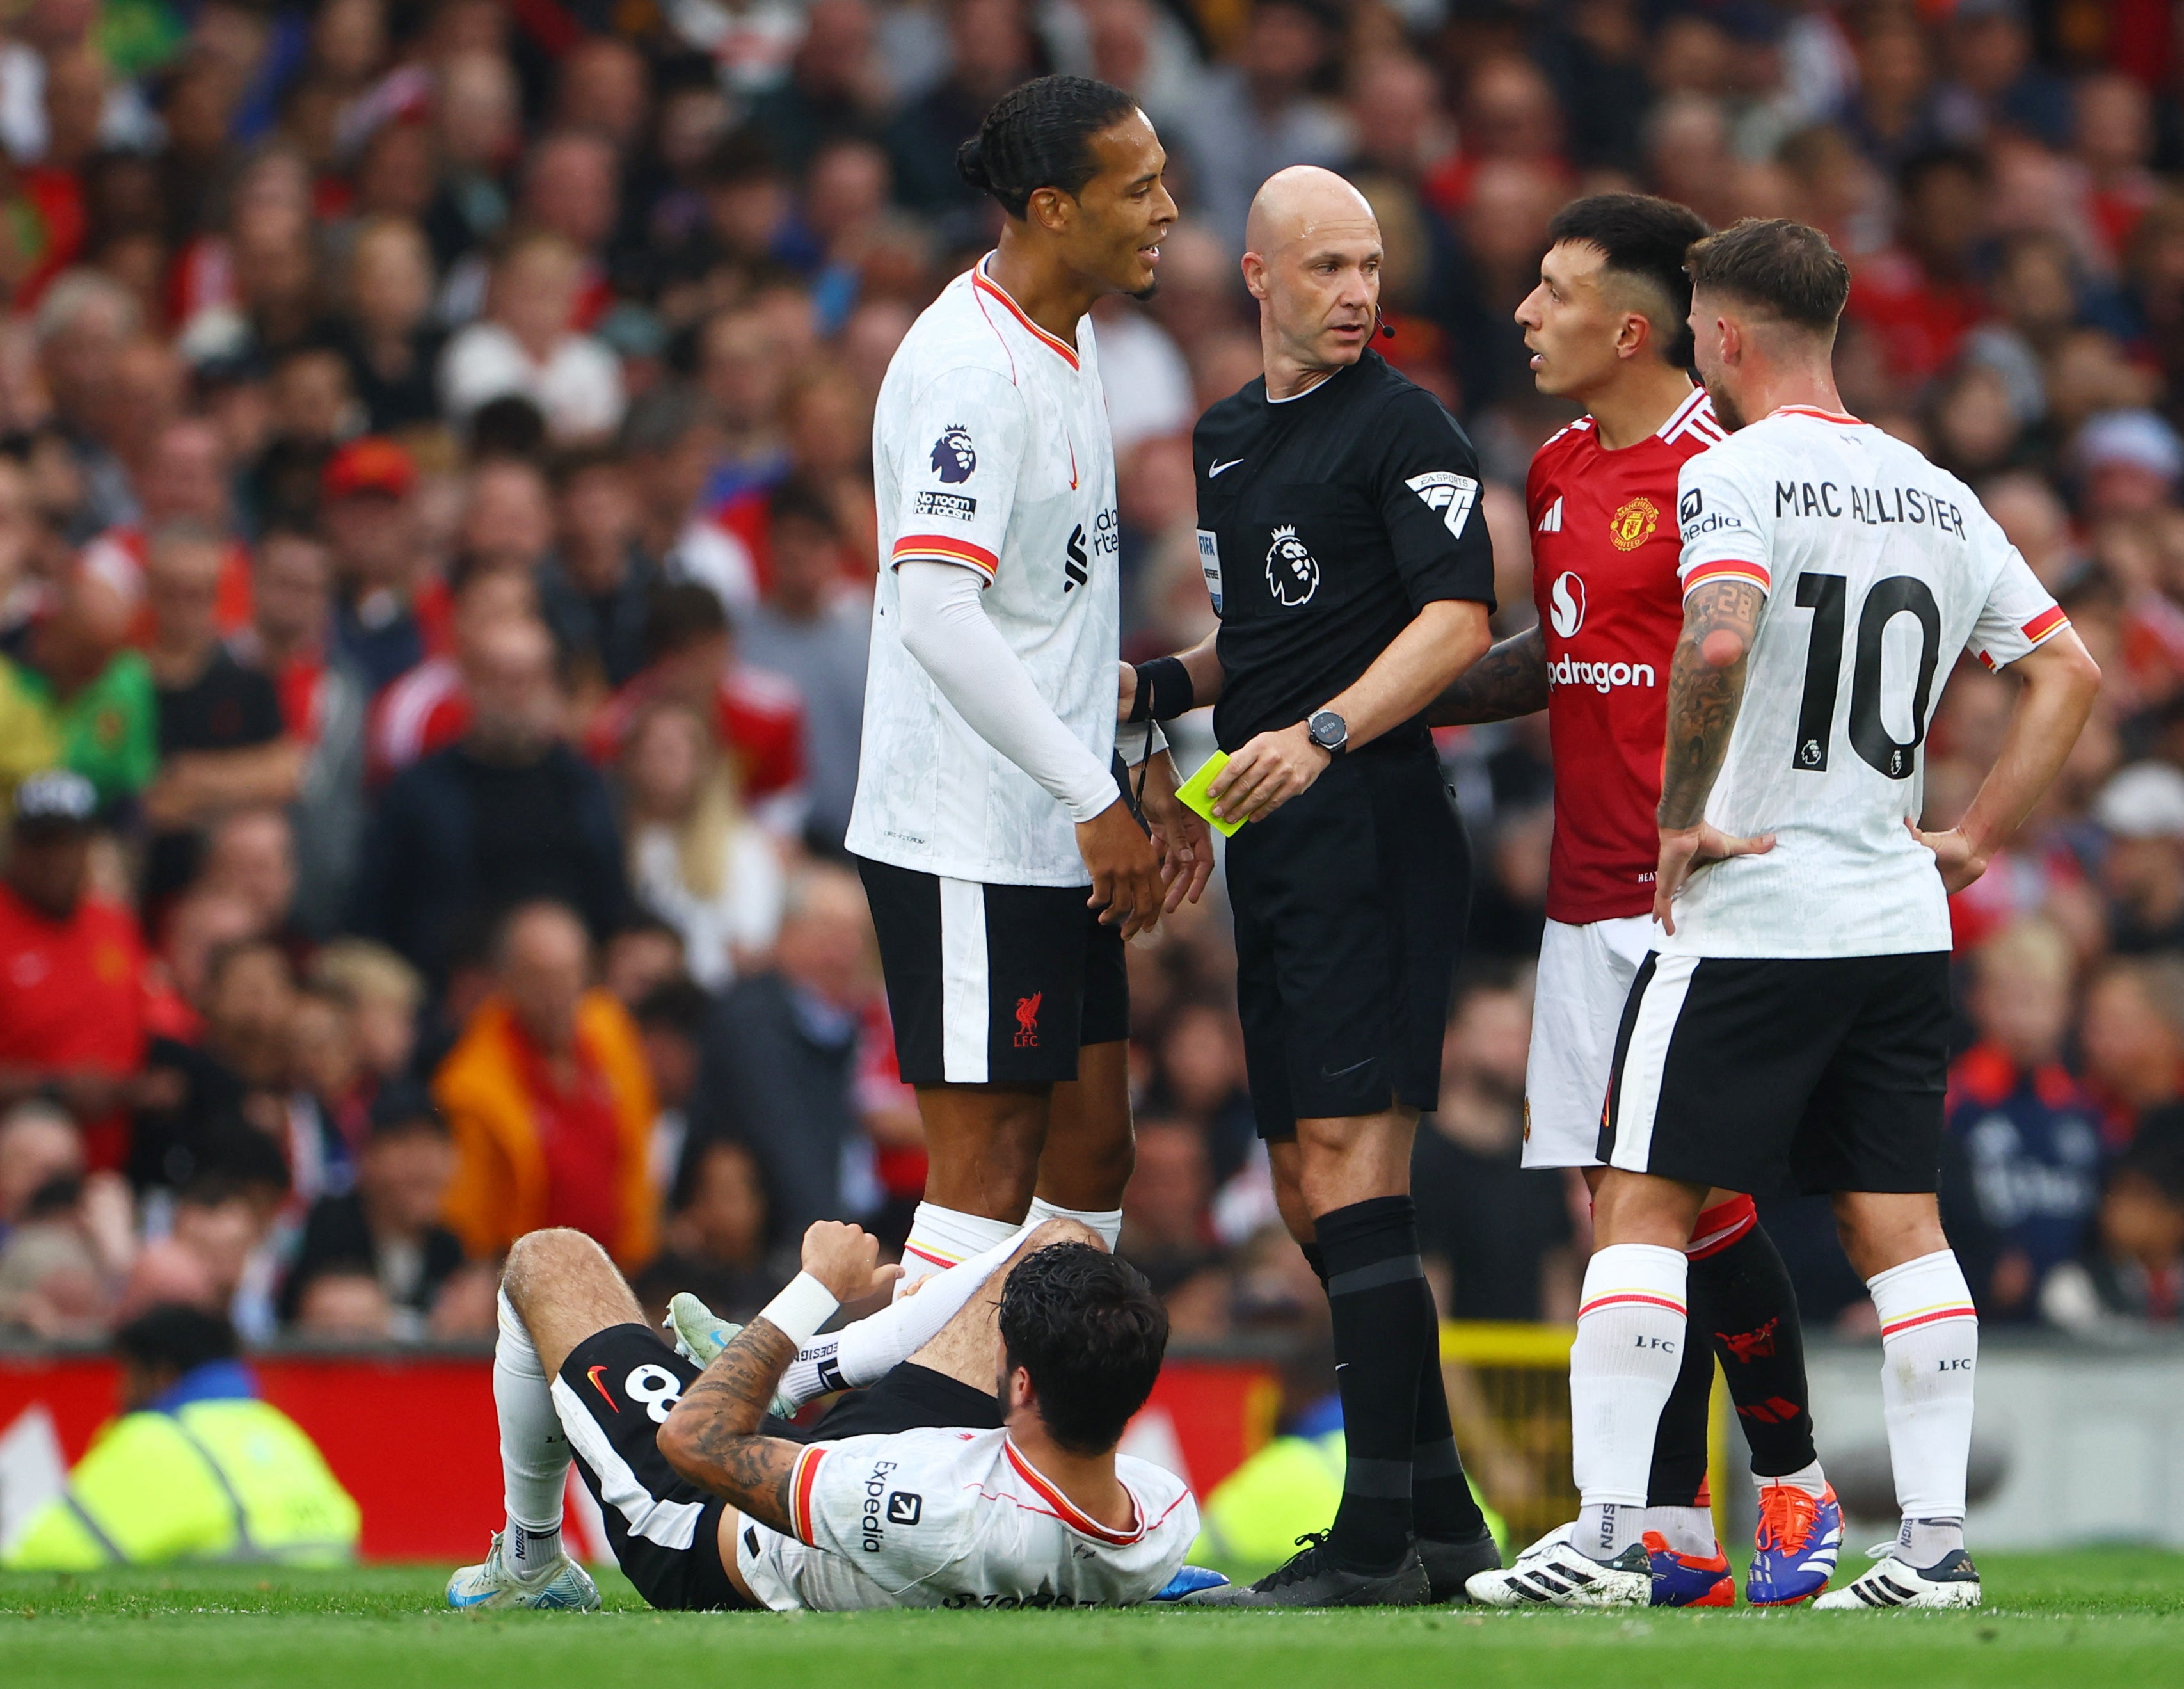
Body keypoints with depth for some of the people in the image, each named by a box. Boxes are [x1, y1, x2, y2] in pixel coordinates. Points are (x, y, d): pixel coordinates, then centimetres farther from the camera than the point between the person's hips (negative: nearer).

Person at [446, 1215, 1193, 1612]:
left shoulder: (948, 1518, -50)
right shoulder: (1166, 1527, -34)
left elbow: (695, 1439, -35)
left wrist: (818, 1288, -24)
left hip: (707, 1544, -5)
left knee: (550, 1260, 12)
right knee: (1065, 1241, 7)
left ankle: (529, 1566, 34)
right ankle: (797, 1372, 22)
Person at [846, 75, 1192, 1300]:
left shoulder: (1072, 343, 13)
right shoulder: (969, 364, -19)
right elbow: (937, 612, -27)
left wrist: (1150, 774, 16)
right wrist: (1096, 799, -24)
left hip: (1059, 836, 10)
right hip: (969, 841, -10)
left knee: (1093, 1155, 11)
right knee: (987, 1172, -8)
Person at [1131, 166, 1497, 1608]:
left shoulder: (1404, 428, -6)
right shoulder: (1226, 437, 20)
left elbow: (1457, 622, -15)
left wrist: (1321, 732, -27)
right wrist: (1165, 685, 14)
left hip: (1373, 832, -9)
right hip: (1274, 845, 9)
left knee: (1350, 1168, -14)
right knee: (1313, 1198, 9)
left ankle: (1379, 1540, -15)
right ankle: (1443, 1524, 16)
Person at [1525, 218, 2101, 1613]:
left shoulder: (1735, 475, -10)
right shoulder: (1936, 493, 11)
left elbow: (1719, 642, -28)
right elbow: (2071, 672, 13)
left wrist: (1682, 817, -17)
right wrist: (1978, 842, 13)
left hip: (1751, 921, -6)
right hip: (1901, 923, 6)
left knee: (1646, 1209, 0)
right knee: (1900, 1225, 7)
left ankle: (1606, 1537, -5)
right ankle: (1937, 1543, 4)